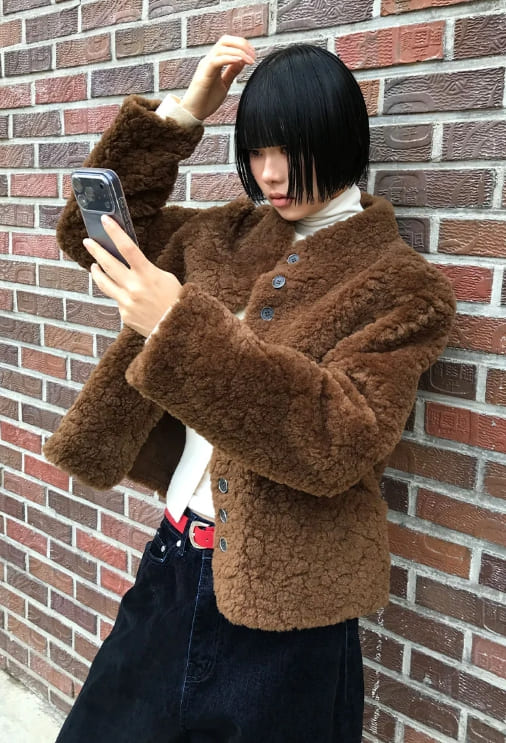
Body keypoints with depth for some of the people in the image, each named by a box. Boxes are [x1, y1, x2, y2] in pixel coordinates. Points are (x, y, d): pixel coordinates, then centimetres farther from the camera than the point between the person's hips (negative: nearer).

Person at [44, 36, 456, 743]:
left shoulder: (402, 285, -11)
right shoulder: (230, 235, 5)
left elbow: (340, 443, -23)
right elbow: (91, 233, 11)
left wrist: (182, 326, -31)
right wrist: (179, 116, -1)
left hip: (279, 600, -5)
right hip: (174, 560, 6)